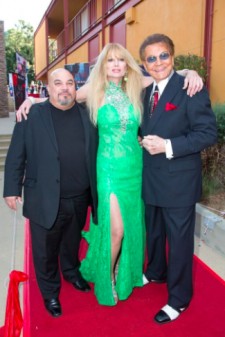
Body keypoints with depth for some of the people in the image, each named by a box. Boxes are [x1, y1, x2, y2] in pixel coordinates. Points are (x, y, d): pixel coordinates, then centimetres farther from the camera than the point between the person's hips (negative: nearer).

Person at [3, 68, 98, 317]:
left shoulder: (87, 114, 3)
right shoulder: (32, 115, -6)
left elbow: (95, 153, 8)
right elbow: (16, 155, -4)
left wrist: (95, 191, 7)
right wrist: (12, 189, -5)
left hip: (80, 199, 3)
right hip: (46, 201, -3)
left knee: (72, 243, 24)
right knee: (46, 251, 13)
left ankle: (71, 272, 52)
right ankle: (50, 292, 37)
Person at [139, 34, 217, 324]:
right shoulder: (145, 91, 7)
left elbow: (208, 133, -18)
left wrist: (168, 146, -25)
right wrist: (143, 141, -1)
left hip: (178, 180, -6)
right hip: (151, 179, 7)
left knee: (179, 239, 7)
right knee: (153, 232, 23)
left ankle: (178, 298, 27)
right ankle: (155, 272, 49)